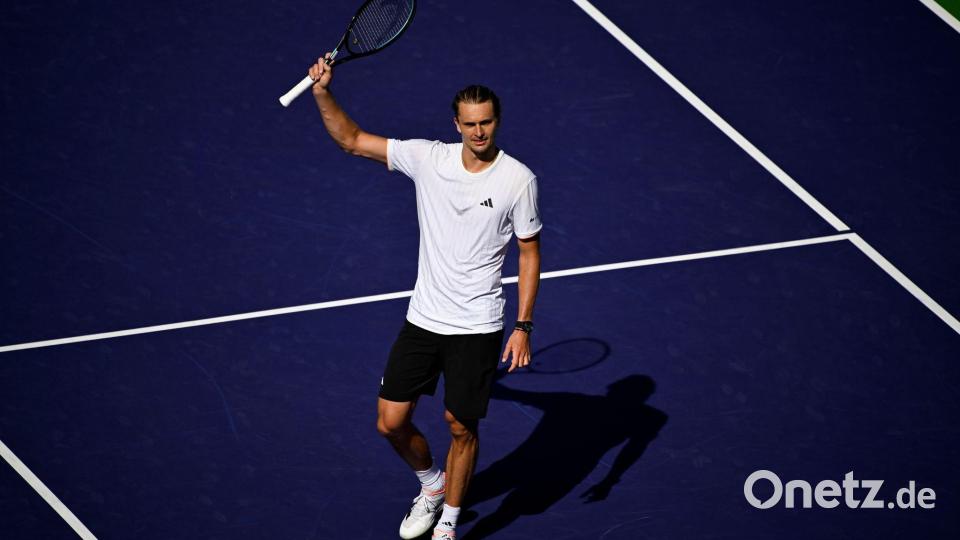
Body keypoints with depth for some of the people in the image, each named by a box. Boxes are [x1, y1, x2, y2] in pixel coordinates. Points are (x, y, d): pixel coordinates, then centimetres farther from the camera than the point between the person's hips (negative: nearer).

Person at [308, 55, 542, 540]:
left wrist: (523, 326, -8)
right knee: (391, 423, 6)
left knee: (461, 428, 6)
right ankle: (432, 484, 37)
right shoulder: (428, 158, -4)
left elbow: (530, 252, -3)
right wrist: (323, 92, -16)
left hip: (477, 328, -3)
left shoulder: (518, 179, -10)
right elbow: (352, 140, -1)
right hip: (422, 318, 3)